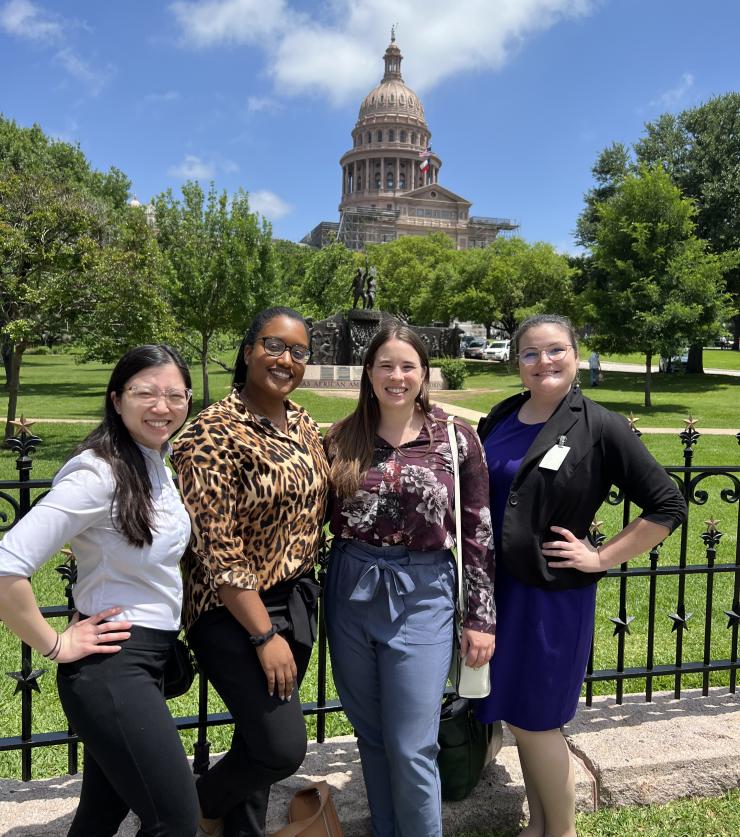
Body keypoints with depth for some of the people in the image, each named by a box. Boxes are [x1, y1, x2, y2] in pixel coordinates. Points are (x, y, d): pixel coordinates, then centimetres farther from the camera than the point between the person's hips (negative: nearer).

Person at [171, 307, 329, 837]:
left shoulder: (303, 425, 5)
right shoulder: (215, 433, -17)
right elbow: (217, 550, -19)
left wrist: (302, 605, 11)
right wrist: (265, 635, -17)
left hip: (296, 603, 7)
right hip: (236, 613, -7)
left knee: (259, 738, 17)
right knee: (284, 747, -5)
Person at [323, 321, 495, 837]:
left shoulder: (457, 439, -4)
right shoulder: (343, 440, 1)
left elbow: (479, 532, -1)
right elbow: (320, 520, 9)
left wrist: (482, 619, -1)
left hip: (422, 597, -2)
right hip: (351, 595, 3)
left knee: (411, 749, 3)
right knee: (371, 737, 17)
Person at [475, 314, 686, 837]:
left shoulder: (602, 428, -11)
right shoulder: (499, 419, 3)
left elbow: (667, 506, -9)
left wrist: (601, 558, -11)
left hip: (553, 594, -5)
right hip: (497, 587, 5)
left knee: (533, 719, 6)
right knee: (519, 717, 17)